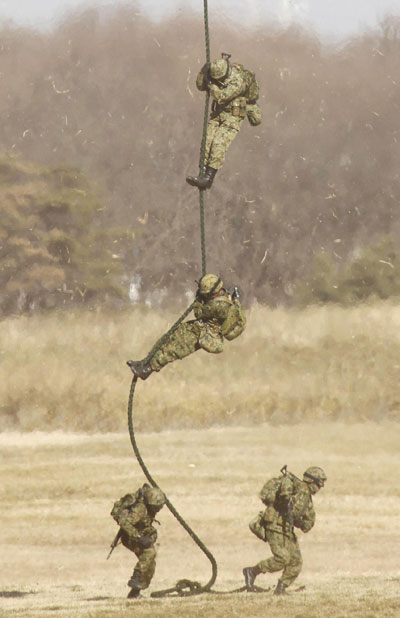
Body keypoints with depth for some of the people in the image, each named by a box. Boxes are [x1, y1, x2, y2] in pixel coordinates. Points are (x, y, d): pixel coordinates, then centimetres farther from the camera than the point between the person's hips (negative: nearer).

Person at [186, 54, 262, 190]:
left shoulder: (238, 81, -25)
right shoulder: (218, 73, 0)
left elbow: (221, 97, -33)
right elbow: (200, 86, 4)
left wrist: (210, 82, -26)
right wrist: (203, 72, -12)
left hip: (233, 117, -8)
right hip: (218, 113, 8)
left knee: (219, 144, -20)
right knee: (207, 142, -6)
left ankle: (209, 178, -23)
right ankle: (204, 174, -8)